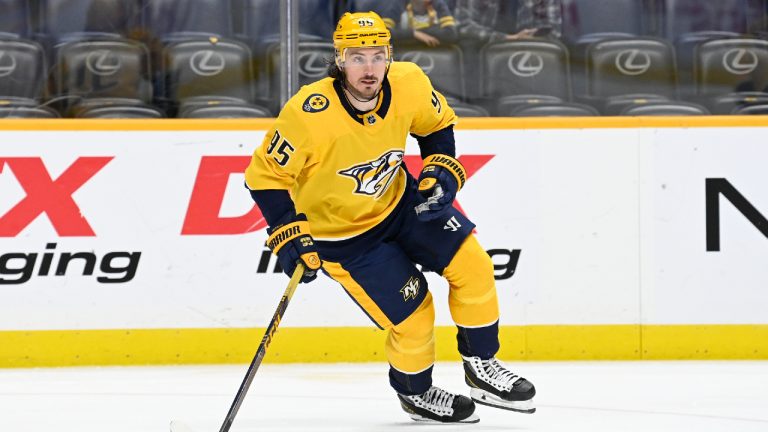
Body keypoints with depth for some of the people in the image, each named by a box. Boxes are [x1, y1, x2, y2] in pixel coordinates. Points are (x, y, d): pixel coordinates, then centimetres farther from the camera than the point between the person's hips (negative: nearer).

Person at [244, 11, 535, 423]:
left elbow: (437, 123, 6)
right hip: (341, 232, -5)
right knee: (412, 313, -6)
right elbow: (266, 175, -22)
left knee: (473, 265, -6)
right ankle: (415, 393, 24)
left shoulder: (408, 84, -17)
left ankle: (481, 368, 14)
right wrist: (290, 237, -25)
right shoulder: (310, 114, -32)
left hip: (399, 201, 5)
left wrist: (442, 172, -7)